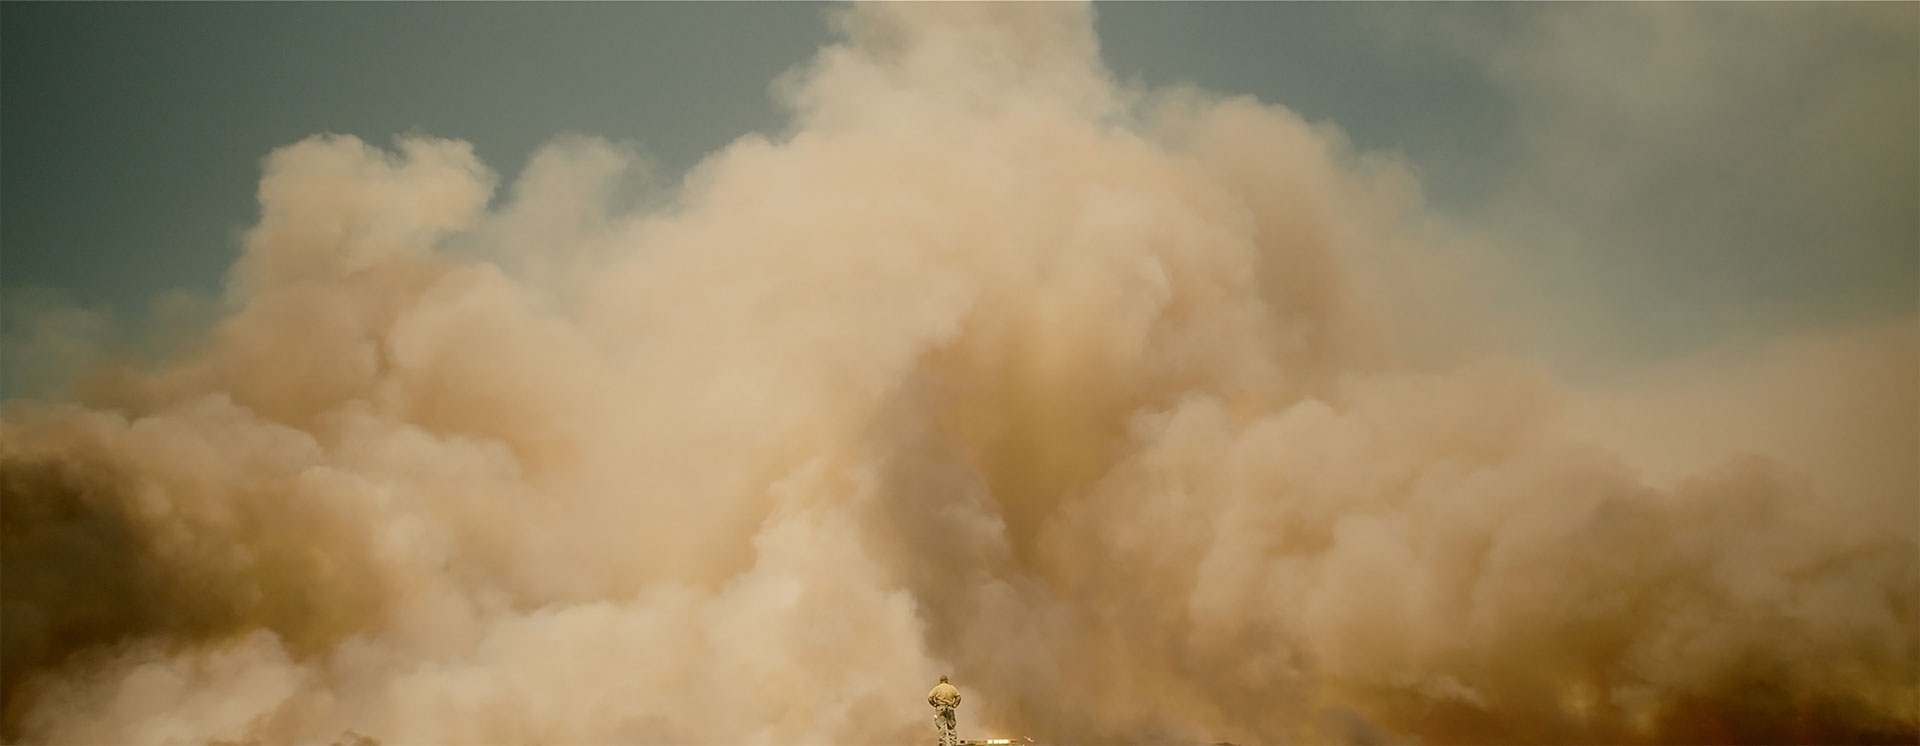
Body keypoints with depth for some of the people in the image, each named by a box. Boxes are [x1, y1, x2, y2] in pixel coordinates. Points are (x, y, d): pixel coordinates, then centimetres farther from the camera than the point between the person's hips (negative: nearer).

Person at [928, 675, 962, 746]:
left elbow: (930, 697, -8)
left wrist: (934, 704, 5)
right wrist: (955, 704, 8)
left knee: (941, 726, -4)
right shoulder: (951, 687, 7)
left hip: (940, 708, -2)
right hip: (949, 708, 2)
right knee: (951, 726, 10)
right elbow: (958, 696, 1)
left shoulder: (937, 688, 0)